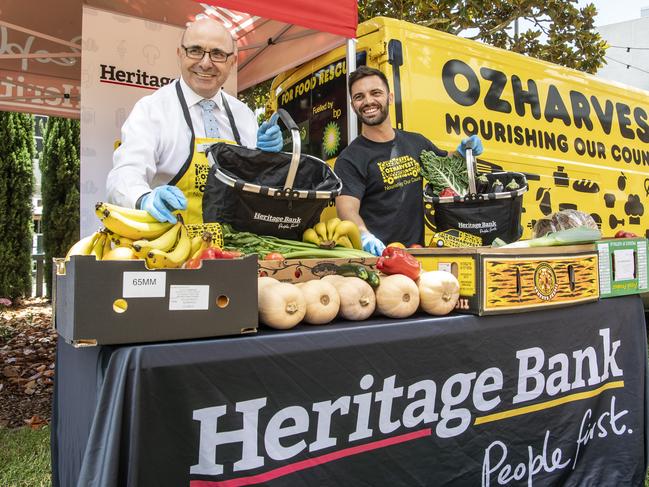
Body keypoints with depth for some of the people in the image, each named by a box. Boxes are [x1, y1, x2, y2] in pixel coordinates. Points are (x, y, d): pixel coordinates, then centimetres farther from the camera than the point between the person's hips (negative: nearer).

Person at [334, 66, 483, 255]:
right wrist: (364, 236, -37)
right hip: (377, 254, -4)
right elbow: (347, 208, -18)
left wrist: (462, 152, 10)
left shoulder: (416, 142, 13)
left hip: (417, 249, 5)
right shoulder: (350, 159, -5)